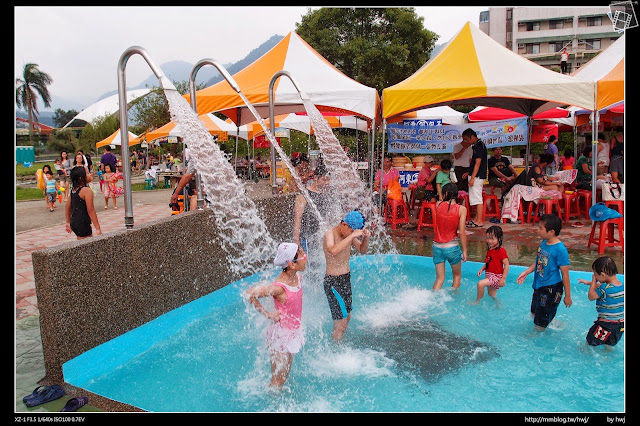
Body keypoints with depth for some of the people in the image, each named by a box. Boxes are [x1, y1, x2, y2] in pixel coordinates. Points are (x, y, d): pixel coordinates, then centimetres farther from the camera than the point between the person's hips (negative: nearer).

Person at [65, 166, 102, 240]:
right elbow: (90, 210, -19)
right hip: (83, 224, -9)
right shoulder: (87, 190, -16)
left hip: (74, 222, 9)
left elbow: (67, 207, 18)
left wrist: (68, 223, 28)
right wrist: (98, 228, -16)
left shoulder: (73, 190, 9)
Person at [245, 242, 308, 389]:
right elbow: (249, 294, -27)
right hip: (281, 334, -7)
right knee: (277, 381, 7)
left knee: (285, 375, 23)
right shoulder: (279, 287, -29)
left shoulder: (298, 276, -8)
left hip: (293, 331, 7)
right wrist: (267, 314, -20)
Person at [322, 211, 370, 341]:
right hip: (333, 281, -8)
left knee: (347, 317, 18)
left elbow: (362, 250, 16)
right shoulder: (330, 234, -19)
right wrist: (353, 235, -37)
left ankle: (338, 344, 34)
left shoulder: (349, 234, 3)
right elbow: (333, 250, -40)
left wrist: (366, 238, -5)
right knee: (340, 323, -5)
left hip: (346, 279, 8)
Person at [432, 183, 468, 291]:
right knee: (457, 276, 21)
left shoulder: (438, 205, -2)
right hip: (452, 247, -2)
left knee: (440, 278, 13)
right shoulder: (461, 209, -8)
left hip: (437, 246, 2)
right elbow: (462, 232, -10)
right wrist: (464, 250, -4)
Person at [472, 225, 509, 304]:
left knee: (480, 284, -23)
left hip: (496, 276, -9)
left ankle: (477, 301, -7)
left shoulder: (501, 251, -18)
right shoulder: (489, 250, 9)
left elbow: (506, 265, -19)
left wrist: (503, 278, -22)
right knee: (492, 295, 19)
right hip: (489, 275, 9)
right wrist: (482, 269, 4)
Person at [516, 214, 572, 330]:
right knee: (534, 313, 26)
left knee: (540, 322, 7)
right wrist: (526, 272, 11)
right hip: (539, 286, 9)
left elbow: (565, 274, -20)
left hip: (551, 288, -9)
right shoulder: (543, 243, -1)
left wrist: (567, 296, -15)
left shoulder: (560, 249, -25)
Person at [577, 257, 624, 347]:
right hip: (621, 324, 7)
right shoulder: (622, 286, -3)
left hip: (606, 324, -7)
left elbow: (591, 296, -10)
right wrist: (588, 282, 25)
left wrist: (594, 280, -4)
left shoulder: (605, 289, -28)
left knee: (590, 342, 14)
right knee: (610, 345, 27)